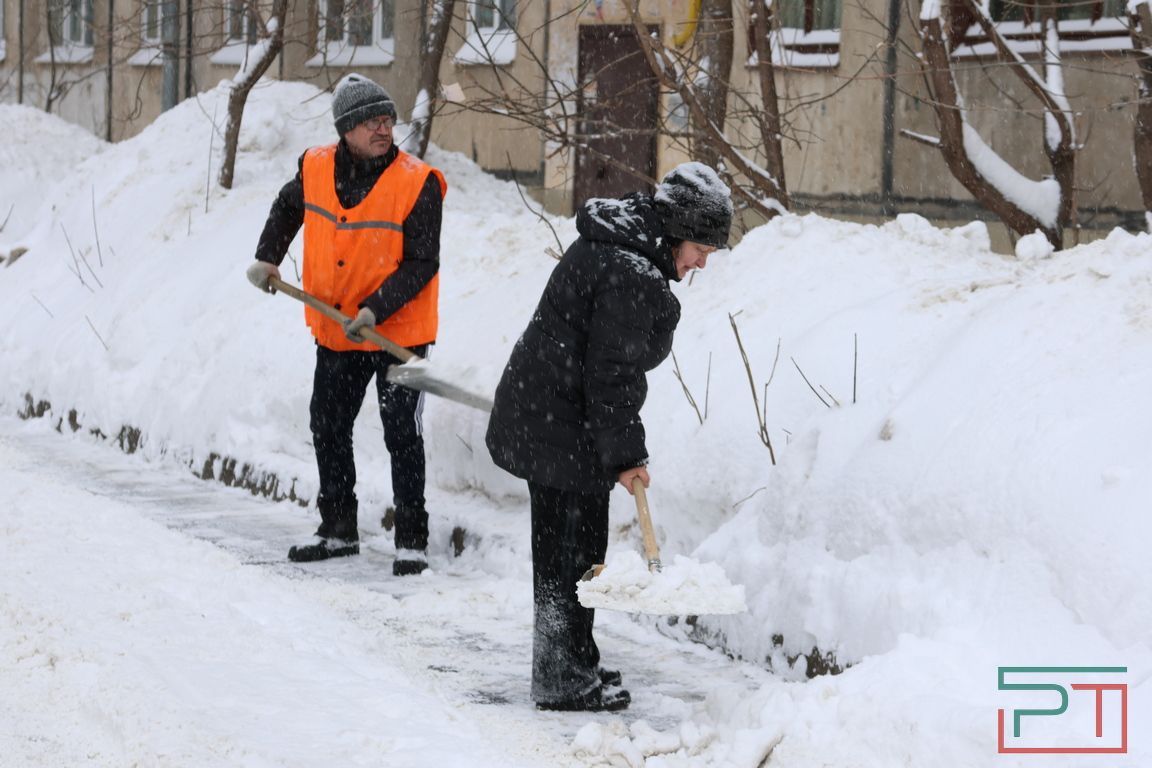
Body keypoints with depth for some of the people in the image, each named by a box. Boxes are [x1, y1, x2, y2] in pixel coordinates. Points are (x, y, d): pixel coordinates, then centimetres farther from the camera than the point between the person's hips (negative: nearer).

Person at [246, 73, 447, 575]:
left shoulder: (418, 184, -18)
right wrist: (267, 257, 9)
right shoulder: (316, 169, -4)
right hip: (335, 331, 5)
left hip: (400, 332, -5)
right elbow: (288, 208, 19)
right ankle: (338, 531, 29)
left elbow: (421, 265, -18)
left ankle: (412, 540, 6)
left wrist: (375, 309, -26)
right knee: (328, 430, 14)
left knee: (402, 437, -4)